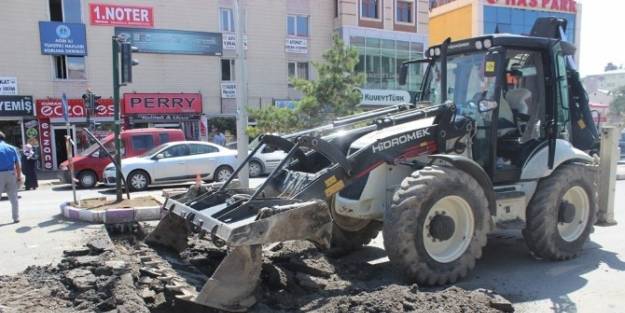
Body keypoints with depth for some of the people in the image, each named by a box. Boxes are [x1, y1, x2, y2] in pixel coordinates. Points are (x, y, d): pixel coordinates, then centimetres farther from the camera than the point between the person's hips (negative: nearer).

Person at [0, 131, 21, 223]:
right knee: (13, 198, 9)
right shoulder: (12, 148, 6)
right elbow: (17, 164, 5)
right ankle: (16, 218, 12)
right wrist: (19, 176, 9)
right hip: (11, 174, 3)